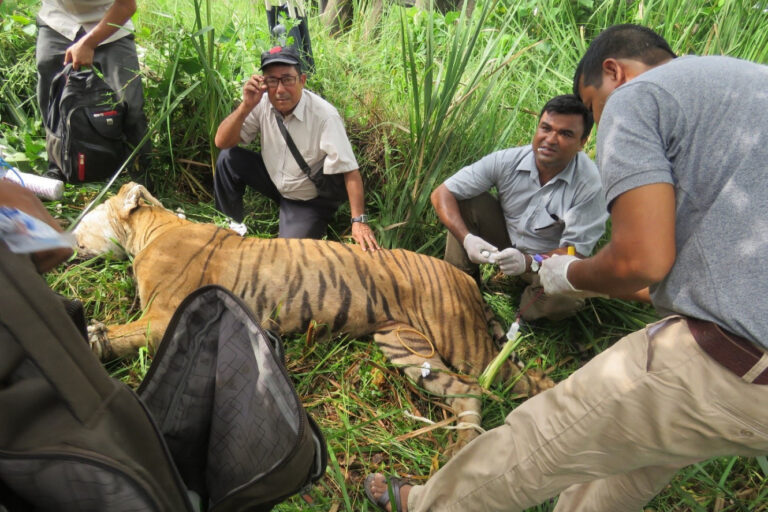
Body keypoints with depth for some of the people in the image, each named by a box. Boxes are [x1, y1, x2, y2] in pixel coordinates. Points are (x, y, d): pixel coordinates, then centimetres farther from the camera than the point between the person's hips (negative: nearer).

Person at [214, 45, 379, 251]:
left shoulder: (324, 116, -29)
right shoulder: (262, 104, -15)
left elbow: (349, 171, -30)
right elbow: (222, 142, -16)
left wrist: (359, 221, -37)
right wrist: (246, 106, -31)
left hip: (310, 200, -4)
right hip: (273, 178, 4)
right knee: (228, 159, -15)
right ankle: (233, 226, 7)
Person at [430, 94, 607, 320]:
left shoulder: (590, 184, -27)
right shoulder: (507, 160, -21)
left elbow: (576, 251, -24)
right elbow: (441, 194, -21)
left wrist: (529, 262, -42)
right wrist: (467, 238, -36)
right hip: (506, 235, 2)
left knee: (566, 299, -34)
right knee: (465, 202, -21)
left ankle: (520, 318, 1)